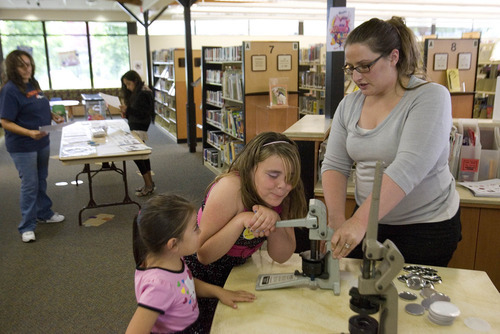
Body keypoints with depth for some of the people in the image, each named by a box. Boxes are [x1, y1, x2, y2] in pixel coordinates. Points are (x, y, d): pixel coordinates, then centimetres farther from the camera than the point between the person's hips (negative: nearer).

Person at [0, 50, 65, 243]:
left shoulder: (33, 84, 4)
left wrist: (53, 116, 1)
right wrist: (29, 133, -32)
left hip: (42, 142, 7)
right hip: (22, 147, -7)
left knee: (41, 180, 20)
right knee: (29, 185, -1)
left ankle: (44, 213, 37)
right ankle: (27, 227, 12)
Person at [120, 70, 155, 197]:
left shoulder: (144, 94, -15)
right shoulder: (135, 93, 15)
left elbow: (144, 113, -19)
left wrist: (128, 110, -22)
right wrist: (126, 114, 2)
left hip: (140, 129, -10)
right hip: (135, 127, 10)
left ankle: (149, 185, -5)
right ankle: (149, 183, 20)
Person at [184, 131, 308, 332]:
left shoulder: (282, 194, -14)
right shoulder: (230, 188, -32)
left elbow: (282, 257, -13)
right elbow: (204, 255, -26)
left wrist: (273, 220, -31)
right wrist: (241, 220, -39)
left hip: (235, 268, 5)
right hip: (200, 269, -5)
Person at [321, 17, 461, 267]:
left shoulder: (430, 97, -16)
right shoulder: (349, 105, 0)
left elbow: (408, 167, -29)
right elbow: (334, 165, -3)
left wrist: (359, 221, -36)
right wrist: (337, 221, -17)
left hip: (426, 227, -4)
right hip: (367, 221, 5)